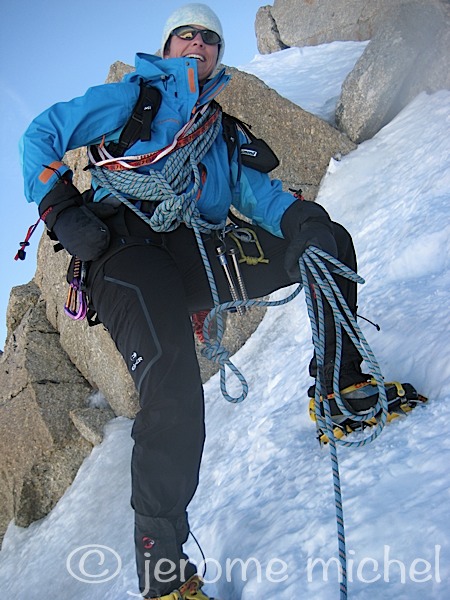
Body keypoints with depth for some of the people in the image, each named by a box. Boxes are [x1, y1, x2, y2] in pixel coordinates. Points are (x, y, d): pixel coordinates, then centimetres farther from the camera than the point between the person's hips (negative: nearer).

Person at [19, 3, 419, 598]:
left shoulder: (220, 130, 32)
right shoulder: (133, 96, 20)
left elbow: (252, 187, 14)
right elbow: (41, 135, 18)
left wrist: (297, 215, -9)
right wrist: (60, 208, -1)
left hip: (198, 254, 5)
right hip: (126, 244, -5)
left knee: (330, 241, -3)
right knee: (174, 391, -30)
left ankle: (339, 386, 3)